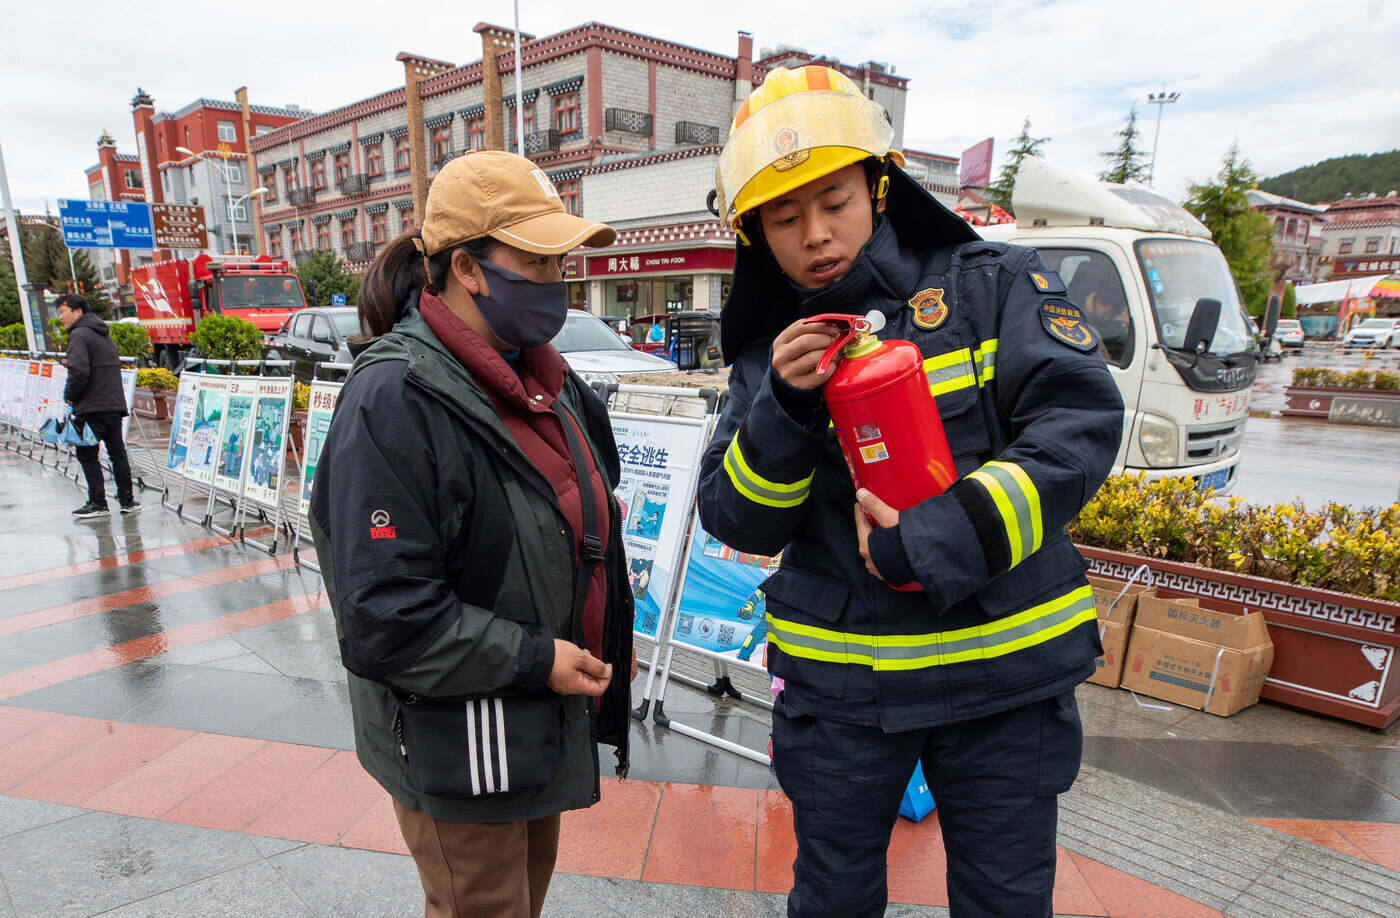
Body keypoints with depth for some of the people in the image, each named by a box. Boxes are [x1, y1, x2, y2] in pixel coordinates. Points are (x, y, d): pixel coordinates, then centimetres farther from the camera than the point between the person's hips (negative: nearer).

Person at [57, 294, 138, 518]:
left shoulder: (79, 334, -9)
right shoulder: (104, 334, 18)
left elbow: (79, 372, -20)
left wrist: (69, 396, -6)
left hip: (92, 408, -8)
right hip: (115, 404, 8)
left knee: (86, 454, 1)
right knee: (118, 453, 12)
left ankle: (98, 504, 2)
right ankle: (127, 500, 15)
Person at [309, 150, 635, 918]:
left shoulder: (541, 375, 3)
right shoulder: (394, 401, -25)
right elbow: (384, 615, -27)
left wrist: (608, 637, 9)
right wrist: (534, 659, -23)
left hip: (546, 709, 8)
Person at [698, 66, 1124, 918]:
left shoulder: (993, 285, -6)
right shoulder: (768, 349, 1)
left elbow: (1082, 422, -17)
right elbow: (738, 524, -4)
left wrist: (938, 539, -26)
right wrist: (784, 409, -21)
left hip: (1001, 668, -1)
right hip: (838, 681, 2)